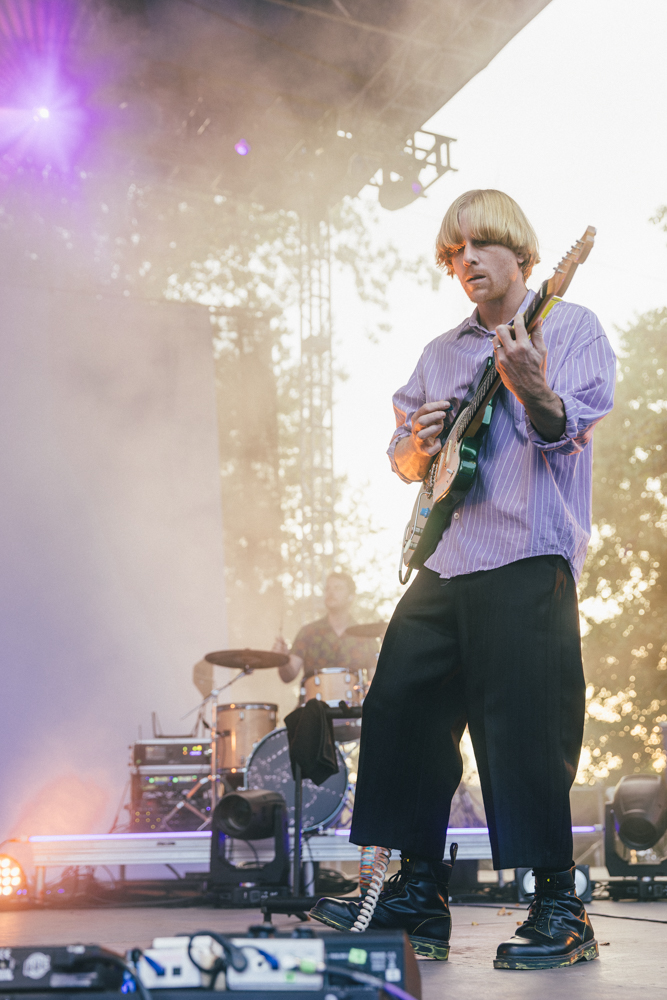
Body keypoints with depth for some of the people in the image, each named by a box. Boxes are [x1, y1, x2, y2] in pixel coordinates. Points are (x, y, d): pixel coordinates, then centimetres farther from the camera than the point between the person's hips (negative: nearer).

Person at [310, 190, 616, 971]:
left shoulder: (569, 327, 4)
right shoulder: (441, 354, 22)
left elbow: (574, 424, -12)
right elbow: (404, 457, 25)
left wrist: (534, 390, -33)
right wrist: (416, 449, 2)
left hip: (527, 561, -7)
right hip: (443, 565, 7)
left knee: (525, 733, -11)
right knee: (398, 713, 5)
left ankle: (561, 912, 0)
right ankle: (420, 898, 16)